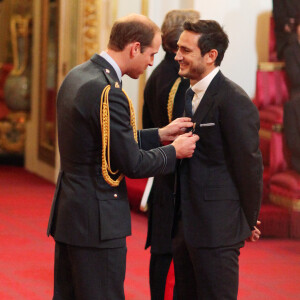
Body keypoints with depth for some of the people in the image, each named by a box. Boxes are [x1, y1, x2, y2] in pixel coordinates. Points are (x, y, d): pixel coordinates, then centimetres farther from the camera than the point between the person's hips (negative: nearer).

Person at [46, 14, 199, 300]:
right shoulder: (107, 91, -21)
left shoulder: (76, 76, 9)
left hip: (67, 212, 10)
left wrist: (160, 135, 15)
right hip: (97, 222, -10)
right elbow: (133, 164, -16)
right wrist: (174, 151, 0)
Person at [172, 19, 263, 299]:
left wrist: (248, 223, -5)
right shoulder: (190, 95, 12)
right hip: (184, 224, 9)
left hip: (217, 230, -9)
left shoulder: (234, 101, -16)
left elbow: (249, 165, -13)